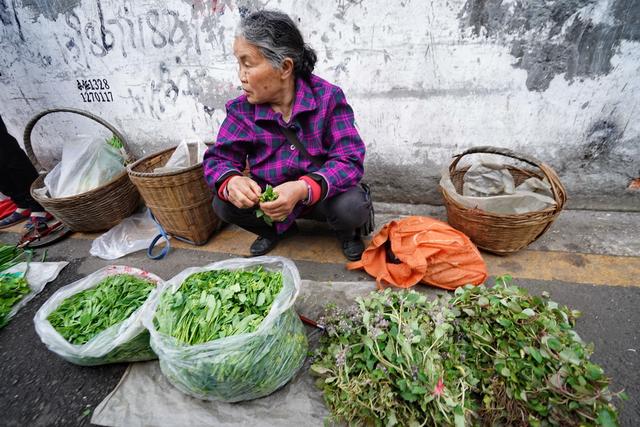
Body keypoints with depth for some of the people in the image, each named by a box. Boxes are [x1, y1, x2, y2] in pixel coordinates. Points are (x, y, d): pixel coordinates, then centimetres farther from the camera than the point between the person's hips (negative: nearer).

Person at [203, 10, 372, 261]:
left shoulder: (328, 98, -17)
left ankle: (347, 232, 7)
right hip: (270, 200, 3)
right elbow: (218, 159, -7)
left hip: (323, 196, -2)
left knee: (352, 206, -32)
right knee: (223, 204, -18)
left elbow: (350, 160, -23)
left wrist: (304, 189, -41)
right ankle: (277, 230, 13)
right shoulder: (241, 110, -9)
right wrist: (231, 182, -34)